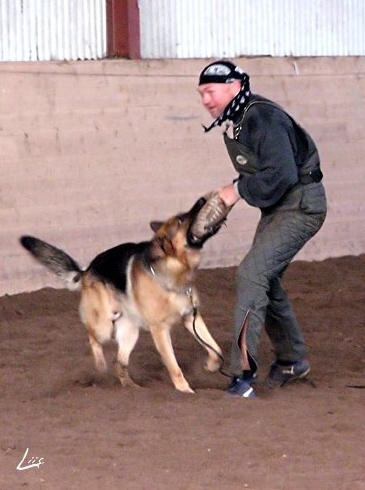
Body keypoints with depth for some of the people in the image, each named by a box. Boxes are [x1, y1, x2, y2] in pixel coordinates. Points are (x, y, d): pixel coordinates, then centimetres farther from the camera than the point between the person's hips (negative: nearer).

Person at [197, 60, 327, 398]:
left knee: (252, 274, -19)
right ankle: (292, 360, 33)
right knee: (265, 280, 17)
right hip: (277, 206, 10)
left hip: (301, 205, -10)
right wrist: (238, 189, 1)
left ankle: (244, 371, -21)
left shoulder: (262, 118, -23)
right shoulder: (233, 122, 8)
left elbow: (281, 174, -30)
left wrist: (239, 190, -20)